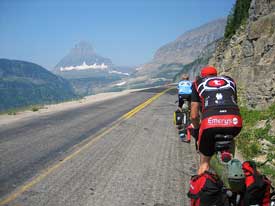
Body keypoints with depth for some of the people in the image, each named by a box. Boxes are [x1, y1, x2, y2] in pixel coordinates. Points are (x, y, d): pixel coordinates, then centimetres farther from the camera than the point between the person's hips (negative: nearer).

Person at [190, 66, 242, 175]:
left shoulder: (198, 83, 23)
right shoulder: (230, 80, 30)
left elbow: (194, 116, 18)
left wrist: (197, 129, 37)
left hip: (211, 122, -2)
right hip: (235, 122, 3)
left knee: (204, 163, 18)